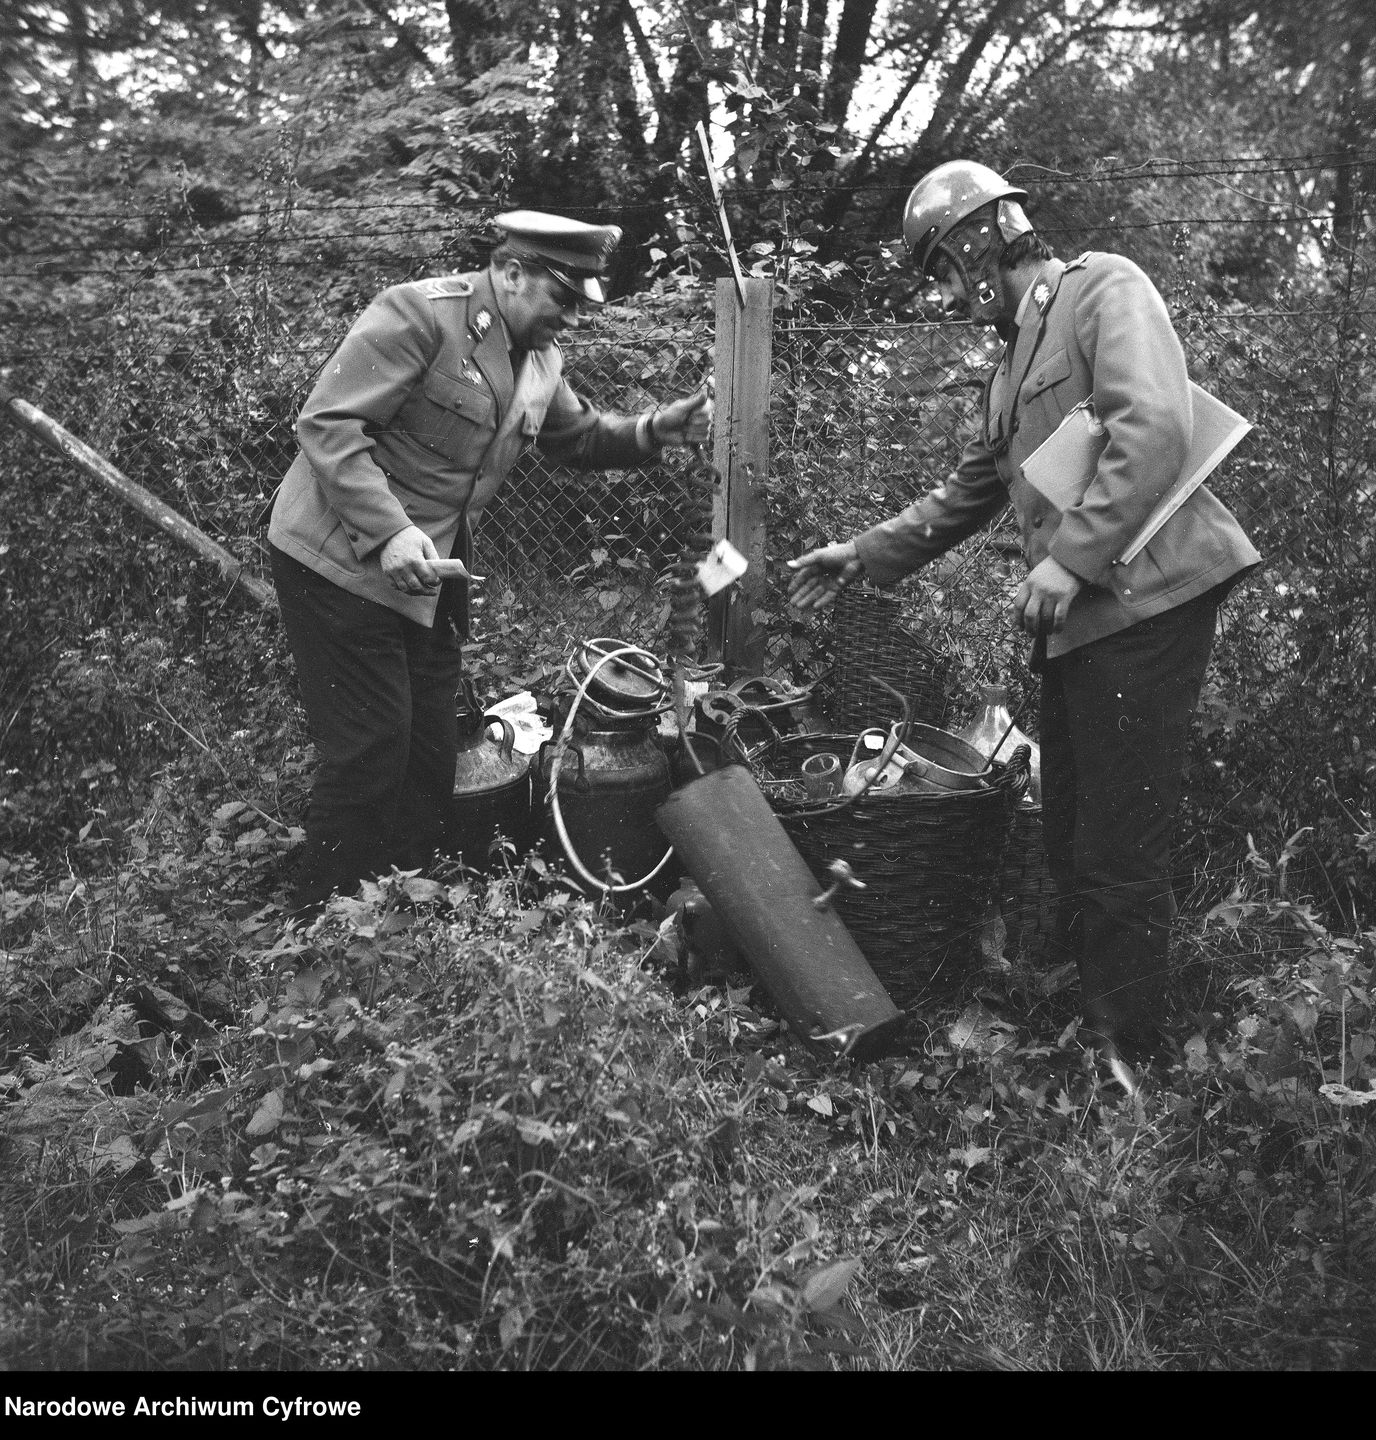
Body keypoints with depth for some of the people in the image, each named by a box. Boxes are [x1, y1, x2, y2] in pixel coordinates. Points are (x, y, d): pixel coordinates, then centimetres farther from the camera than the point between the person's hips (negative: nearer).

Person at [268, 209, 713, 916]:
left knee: (429, 757, 13)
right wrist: (388, 533, -32)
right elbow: (326, 424, -22)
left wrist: (653, 430, 2)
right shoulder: (420, 314, -18)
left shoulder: (539, 359, 8)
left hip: (431, 577, 8)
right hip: (340, 564, -8)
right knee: (371, 752, -6)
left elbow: (582, 436, 22)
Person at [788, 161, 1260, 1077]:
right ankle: (1087, 1011, 26)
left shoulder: (1104, 289, -4)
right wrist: (864, 556, 26)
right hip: (1079, 619, 9)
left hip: (1146, 600, -9)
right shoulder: (1019, 355, 23)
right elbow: (969, 495, 30)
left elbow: (1154, 428, -20)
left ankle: (1130, 1062, 9)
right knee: (1071, 838, 14)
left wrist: (1073, 557, -23)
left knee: (1121, 853, -4)